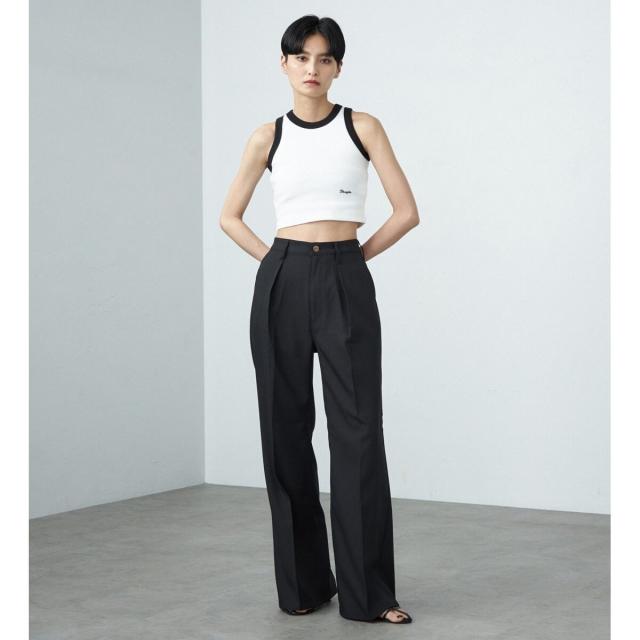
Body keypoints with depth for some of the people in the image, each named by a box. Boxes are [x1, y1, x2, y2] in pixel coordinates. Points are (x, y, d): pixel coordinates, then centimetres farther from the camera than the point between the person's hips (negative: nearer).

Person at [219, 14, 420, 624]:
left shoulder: (363, 127, 3)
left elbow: (406, 211, 2)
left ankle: (367, 591, 0)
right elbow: (230, 217, 15)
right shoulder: (267, 137, 7)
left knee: (358, 431, -6)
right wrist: (277, 260, 5)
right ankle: (303, 582, 16)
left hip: (345, 282, -2)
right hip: (282, 282, 2)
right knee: (287, 429, 4)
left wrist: (354, 255, 2)